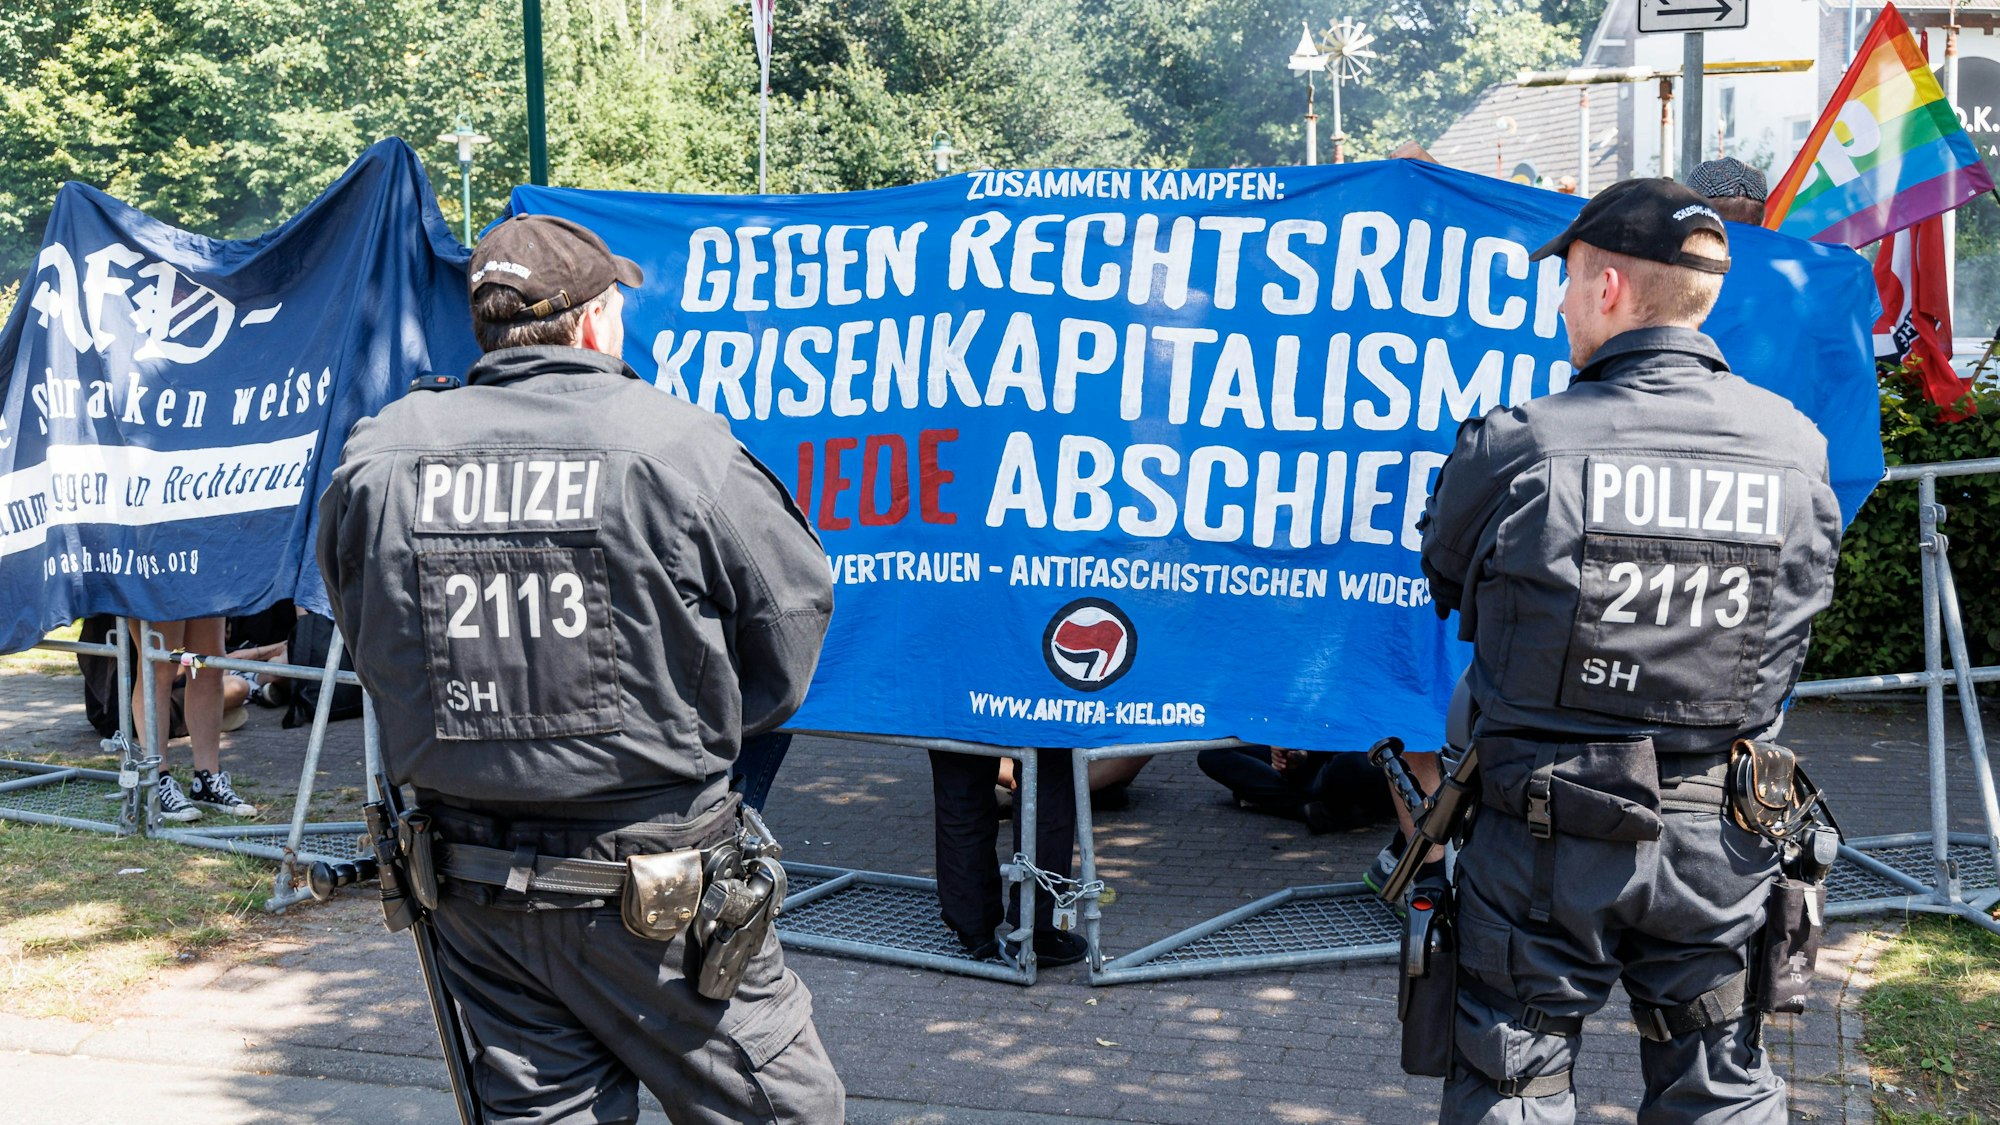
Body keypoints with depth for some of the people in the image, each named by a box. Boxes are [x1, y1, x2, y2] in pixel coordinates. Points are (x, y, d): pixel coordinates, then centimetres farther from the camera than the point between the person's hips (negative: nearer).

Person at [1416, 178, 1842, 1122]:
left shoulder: (1516, 447, -16)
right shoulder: (1797, 450, -4)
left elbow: (1442, 576, 2)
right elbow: (1791, 634, 8)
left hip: (1545, 841, -3)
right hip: (1716, 843, 3)